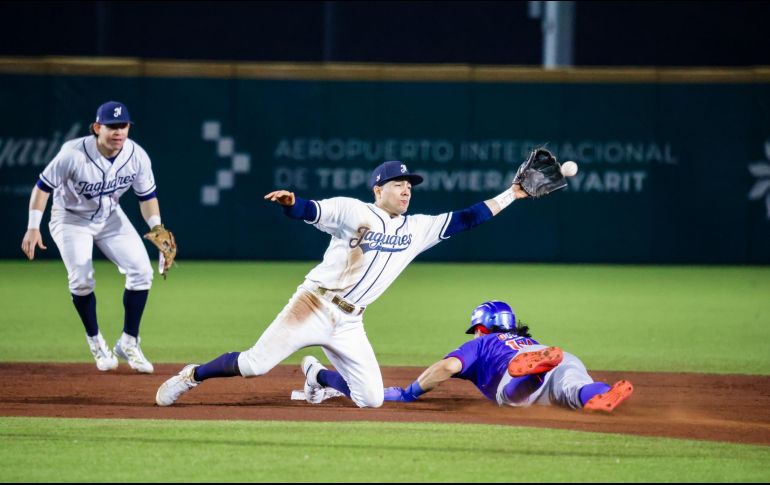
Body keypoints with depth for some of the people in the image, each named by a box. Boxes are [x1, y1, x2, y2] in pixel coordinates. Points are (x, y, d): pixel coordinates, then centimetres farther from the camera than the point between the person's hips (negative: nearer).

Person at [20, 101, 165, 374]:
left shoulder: (137, 156, -18)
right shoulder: (73, 154, -30)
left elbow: (147, 196, -4)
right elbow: (43, 186, -18)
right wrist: (33, 227, -23)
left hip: (110, 218, 4)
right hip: (71, 219, -4)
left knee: (141, 271, -11)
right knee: (81, 278, -21)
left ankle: (128, 344, 3)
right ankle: (95, 342, 4)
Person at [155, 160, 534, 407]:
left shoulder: (417, 229, 9)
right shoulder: (353, 211, -6)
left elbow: (465, 219, 10)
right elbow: (310, 211, -19)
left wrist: (511, 194, 4)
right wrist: (290, 203, -42)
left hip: (348, 322, 5)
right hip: (314, 305, -5)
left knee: (372, 399, -1)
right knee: (255, 364, -11)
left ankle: (317, 376, 28)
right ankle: (192, 376, 14)